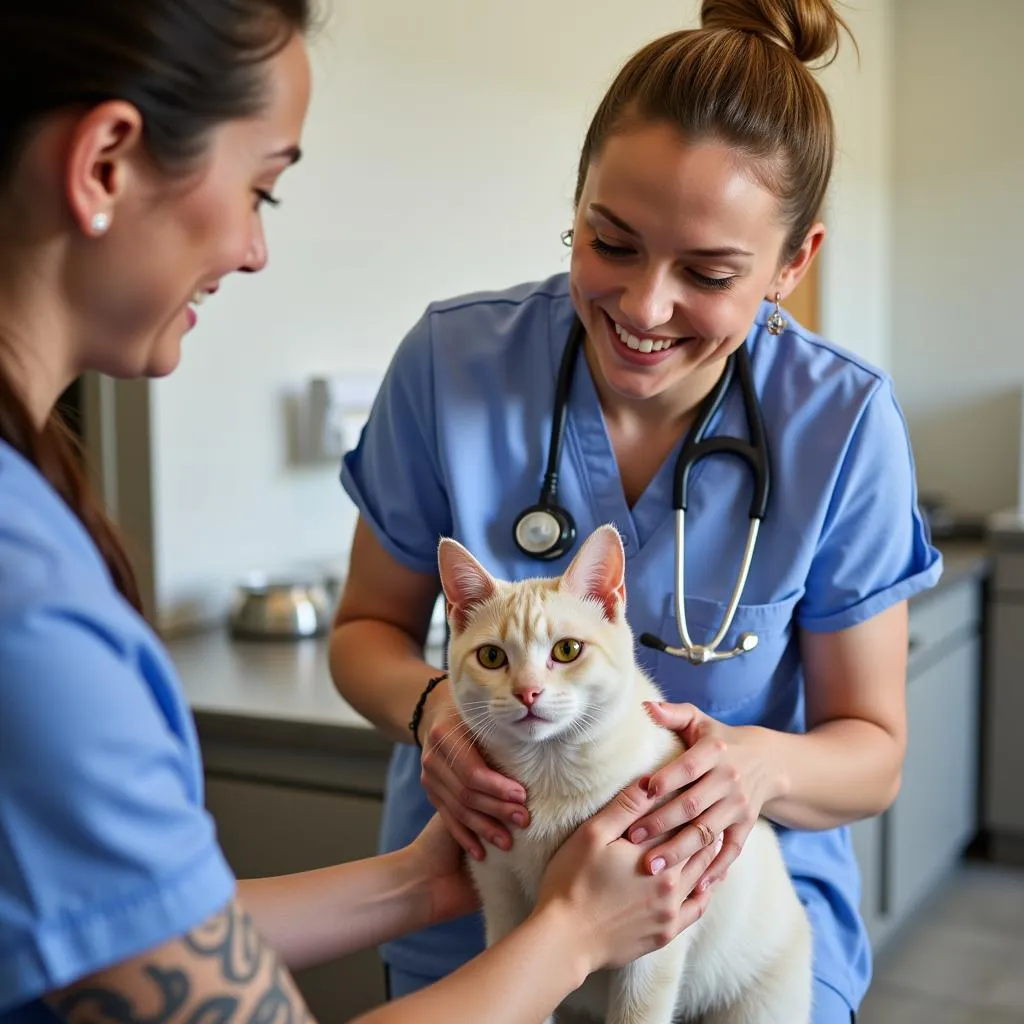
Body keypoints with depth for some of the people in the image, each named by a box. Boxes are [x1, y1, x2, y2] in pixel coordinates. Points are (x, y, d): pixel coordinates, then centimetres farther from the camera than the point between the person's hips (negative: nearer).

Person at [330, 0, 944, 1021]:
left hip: (747, 926, 0)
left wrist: (762, 765, -31)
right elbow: (368, 627, -3)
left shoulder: (845, 426, -17)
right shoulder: (452, 360, -16)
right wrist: (431, 705, -25)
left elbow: (872, 750, -8)